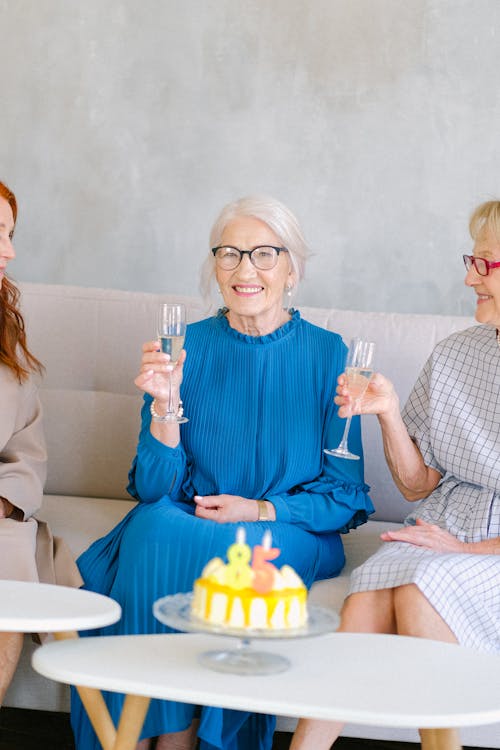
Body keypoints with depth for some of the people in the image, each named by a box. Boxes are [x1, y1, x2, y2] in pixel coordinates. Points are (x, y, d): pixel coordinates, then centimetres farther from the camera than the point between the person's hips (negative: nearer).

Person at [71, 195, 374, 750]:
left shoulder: (327, 354, -1)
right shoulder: (187, 345, 3)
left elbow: (346, 496, 2)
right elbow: (155, 487, -2)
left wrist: (262, 510, -11)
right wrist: (165, 403, -18)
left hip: (291, 536, -2)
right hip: (186, 529, 2)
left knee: (207, 553, -32)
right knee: (151, 528, -30)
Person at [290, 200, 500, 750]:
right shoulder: (452, 355, 8)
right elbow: (418, 485, 11)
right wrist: (388, 413, -4)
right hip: (443, 529, 4)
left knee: (421, 590, -31)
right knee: (368, 597, -26)